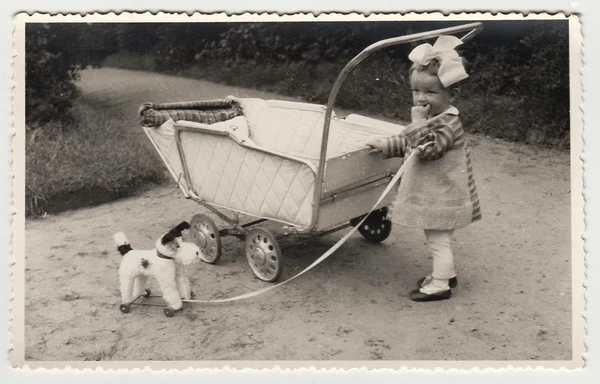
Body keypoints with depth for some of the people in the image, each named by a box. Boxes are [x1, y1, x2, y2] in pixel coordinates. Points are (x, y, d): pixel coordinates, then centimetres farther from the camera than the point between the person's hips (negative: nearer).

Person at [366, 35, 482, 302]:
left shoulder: (447, 124, -23)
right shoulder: (430, 119, 7)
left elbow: (425, 149, -33)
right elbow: (409, 142, 21)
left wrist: (418, 122, -31)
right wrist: (385, 145, 15)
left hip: (441, 198, -10)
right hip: (432, 195, 10)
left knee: (438, 241, 0)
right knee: (436, 239, 22)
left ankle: (440, 285, 11)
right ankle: (446, 273, 38)